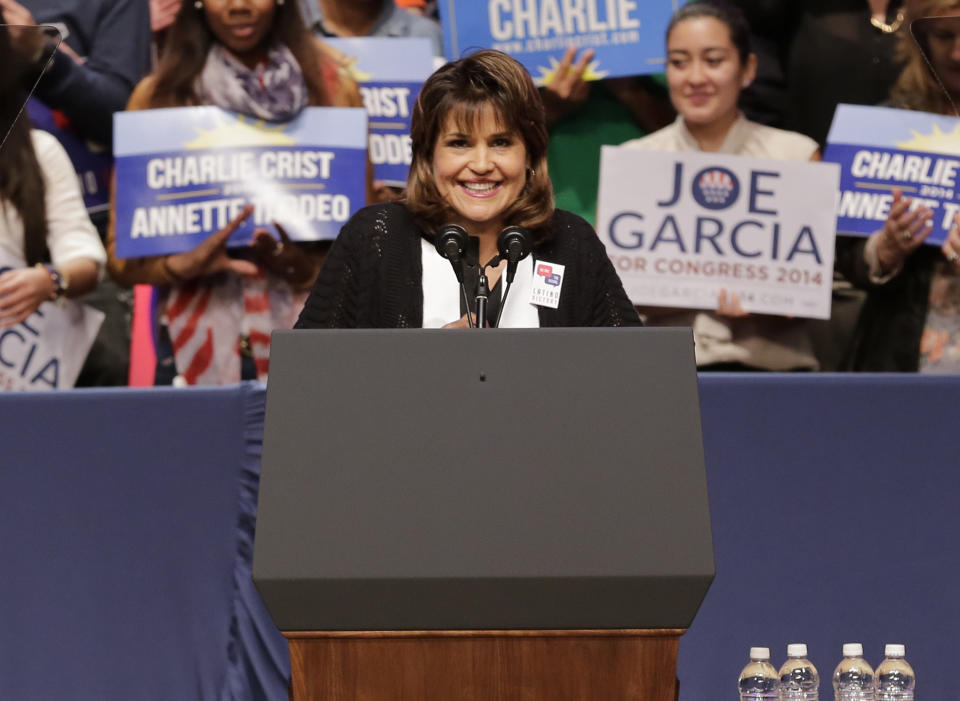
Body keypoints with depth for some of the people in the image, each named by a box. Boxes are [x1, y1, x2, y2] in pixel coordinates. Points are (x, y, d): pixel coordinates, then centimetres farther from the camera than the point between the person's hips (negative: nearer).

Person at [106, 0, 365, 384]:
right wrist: (183, 264, -16)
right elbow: (122, 257, 4)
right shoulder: (158, 95, 7)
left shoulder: (334, 88, 9)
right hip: (199, 350, 0)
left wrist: (309, 268, -11)